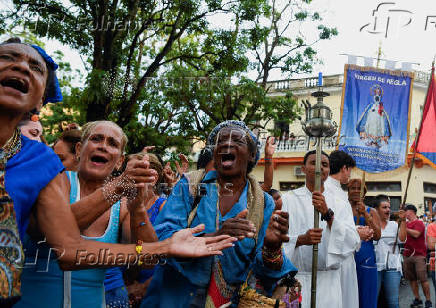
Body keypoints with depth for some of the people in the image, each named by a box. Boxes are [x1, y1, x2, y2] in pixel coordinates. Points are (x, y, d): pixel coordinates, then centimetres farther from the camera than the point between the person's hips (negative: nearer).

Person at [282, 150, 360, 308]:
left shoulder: (338, 203, 7)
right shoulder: (288, 199, 1)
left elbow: (353, 242, -6)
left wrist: (327, 213, -17)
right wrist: (301, 239, -24)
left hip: (328, 281, 2)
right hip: (294, 278, -2)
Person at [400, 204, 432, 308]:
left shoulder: (419, 223, -5)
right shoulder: (406, 223, 15)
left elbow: (416, 234, -21)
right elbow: (401, 237, 20)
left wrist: (404, 228, -13)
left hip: (418, 254, -7)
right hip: (407, 255, 7)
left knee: (423, 279, -6)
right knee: (411, 279, 7)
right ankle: (417, 299, 14)